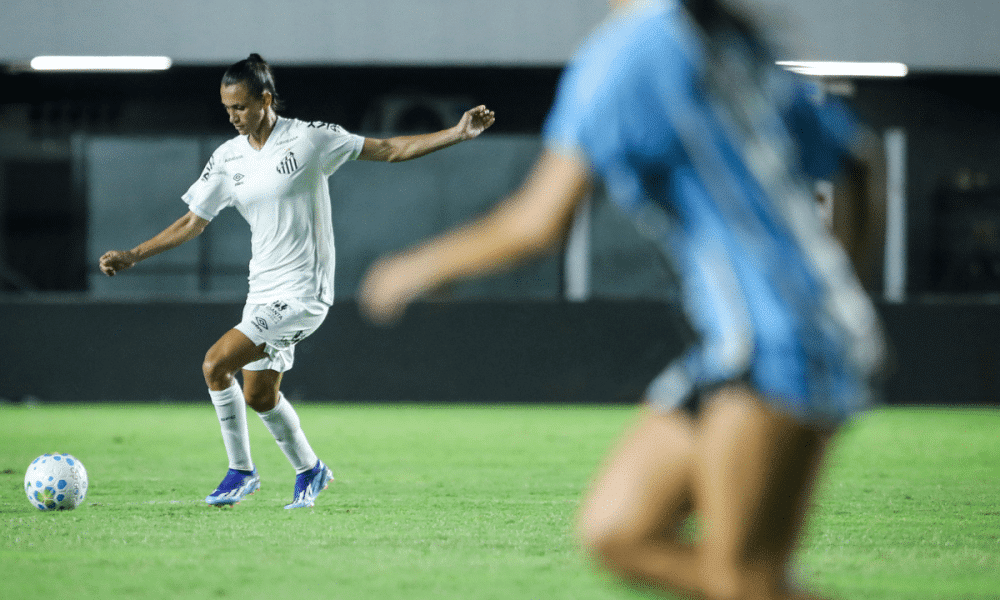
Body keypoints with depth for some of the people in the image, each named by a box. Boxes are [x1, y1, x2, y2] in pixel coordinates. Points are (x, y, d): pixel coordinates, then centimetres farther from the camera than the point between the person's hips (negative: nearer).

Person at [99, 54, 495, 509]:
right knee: (258, 395, 9)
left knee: (216, 364, -17)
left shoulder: (308, 138, -10)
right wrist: (131, 256, 6)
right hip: (263, 292, 7)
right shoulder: (228, 158, 5)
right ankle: (308, 470, 32)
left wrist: (458, 133, -12)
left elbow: (389, 150, -5)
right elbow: (192, 223, 12)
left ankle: (241, 471, -1)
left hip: (302, 292, -7)